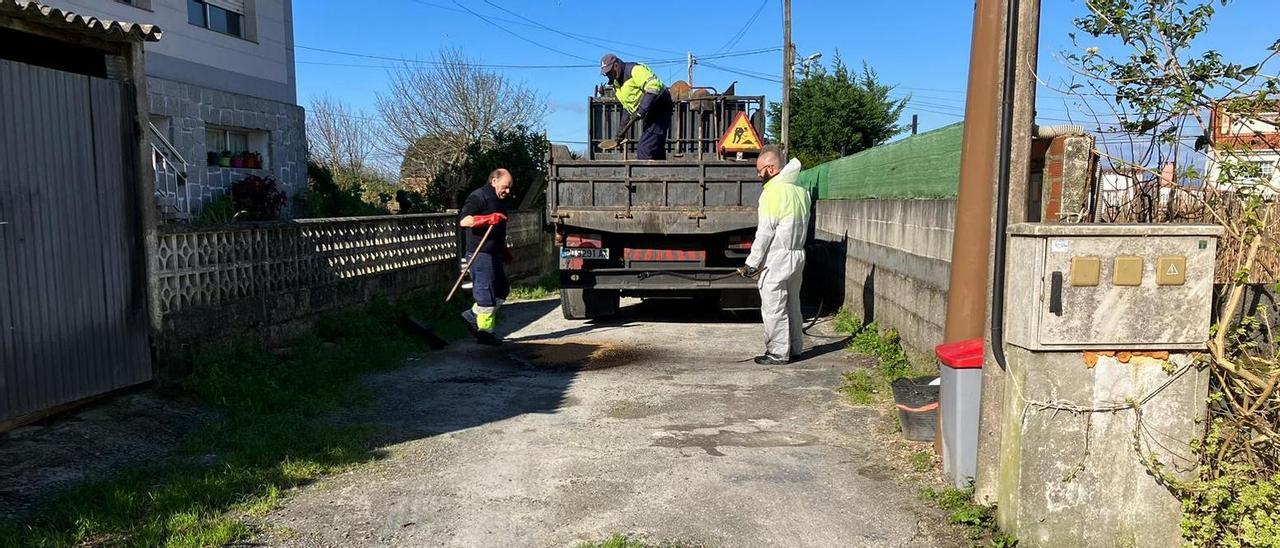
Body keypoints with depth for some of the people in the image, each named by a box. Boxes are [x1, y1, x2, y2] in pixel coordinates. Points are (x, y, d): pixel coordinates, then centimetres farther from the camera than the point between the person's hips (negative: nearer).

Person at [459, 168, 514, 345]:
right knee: (486, 293, -5)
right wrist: (488, 219, -32)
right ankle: (485, 331, 4)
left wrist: (504, 251, 29)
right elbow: (464, 220, -22)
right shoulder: (478, 197, -10)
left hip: (494, 253, 10)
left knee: (502, 290, 12)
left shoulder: (499, 200, 20)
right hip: (480, 253, -10)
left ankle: (473, 315, 21)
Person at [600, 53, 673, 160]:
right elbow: (627, 106, 22)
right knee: (657, 153, 10)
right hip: (650, 114, 10)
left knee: (644, 150, -16)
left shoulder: (635, 70, -16)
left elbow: (654, 87, -28)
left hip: (660, 109, -10)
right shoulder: (616, 84, 14)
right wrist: (623, 128, 12)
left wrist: (642, 109, -31)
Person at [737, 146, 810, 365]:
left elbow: (765, 233, -16)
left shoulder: (773, 192, -15)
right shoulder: (800, 192, 10)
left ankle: (778, 353, 6)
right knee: (792, 305, 16)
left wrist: (751, 264, -12)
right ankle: (795, 348, 24)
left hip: (776, 259, -9)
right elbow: (801, 227, 13)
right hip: (798, 255, 9)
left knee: (774, 308, 0)